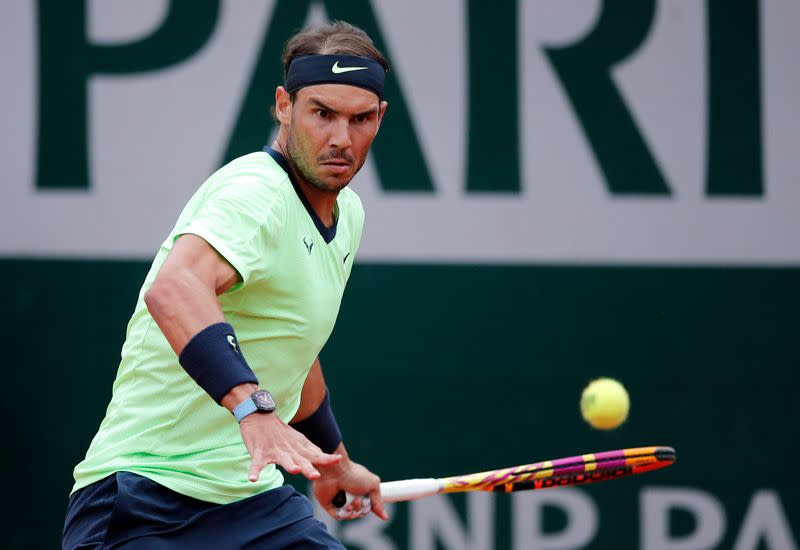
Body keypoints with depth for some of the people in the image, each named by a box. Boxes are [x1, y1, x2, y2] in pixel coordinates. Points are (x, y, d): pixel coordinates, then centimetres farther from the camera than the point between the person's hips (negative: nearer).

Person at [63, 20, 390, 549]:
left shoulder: (347, 213, 13)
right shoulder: (256, 192, -18)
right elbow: (174, 288, -39)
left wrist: (333, 461, 40)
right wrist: (253, 405, -51)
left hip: (256, 496, 8)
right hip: (146, 499, -8)